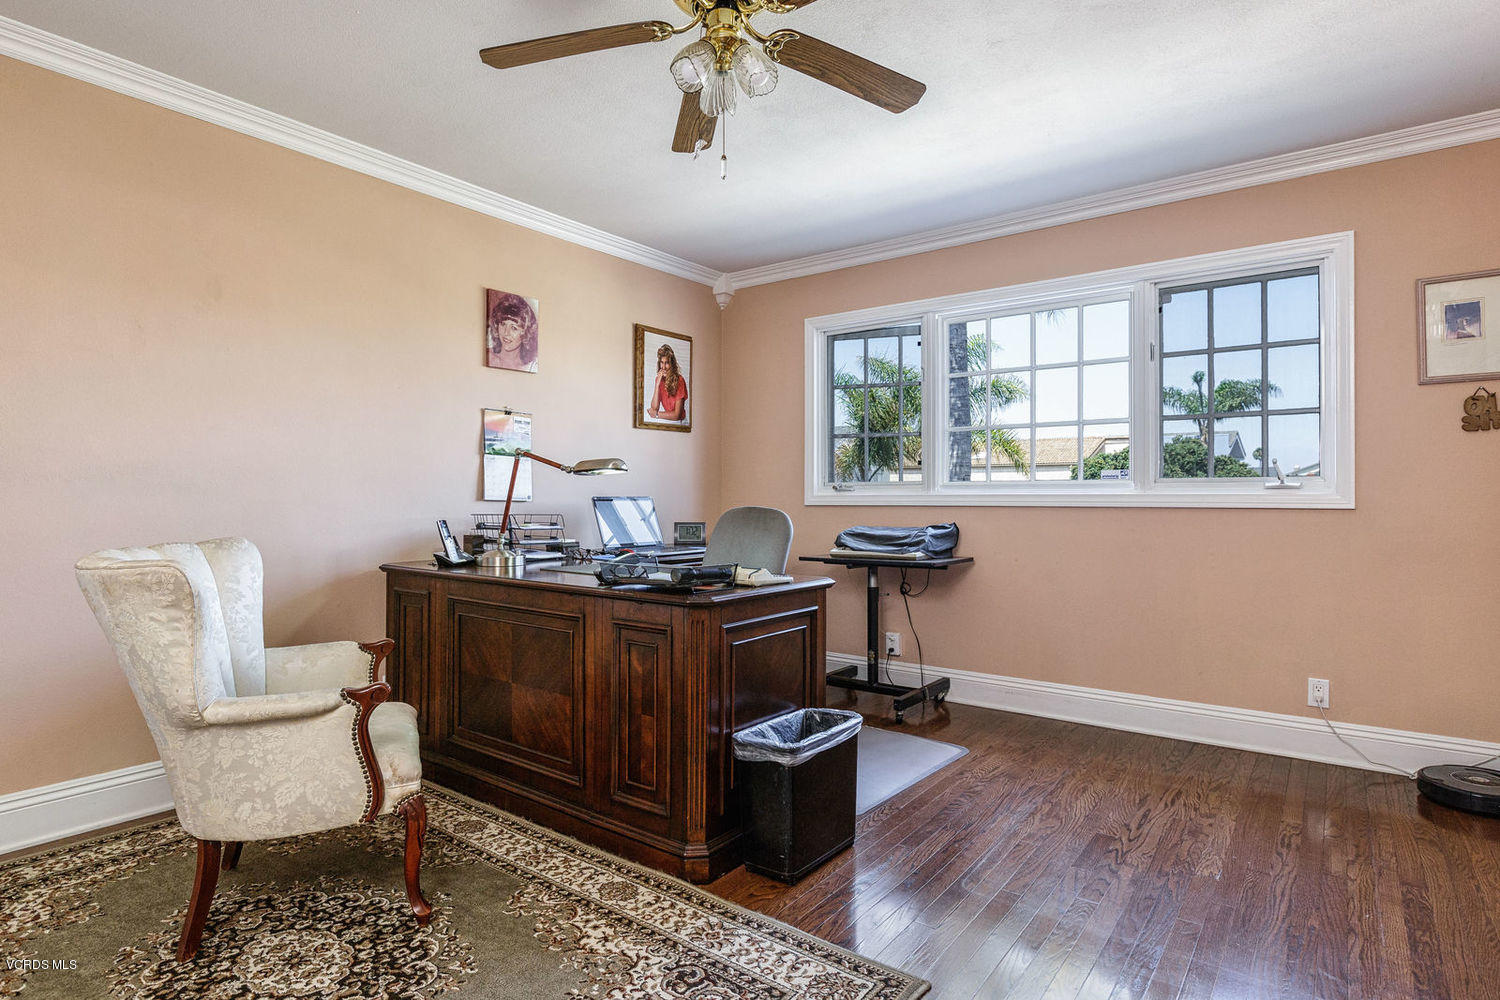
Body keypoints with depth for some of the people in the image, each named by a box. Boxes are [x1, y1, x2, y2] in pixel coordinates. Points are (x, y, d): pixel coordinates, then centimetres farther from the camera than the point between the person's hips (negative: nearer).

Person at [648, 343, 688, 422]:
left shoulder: (679, 380, -13)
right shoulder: (659, 379, 3)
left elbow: (677, 415, -13)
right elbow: (654, 408, -7)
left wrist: (656, 414, -12)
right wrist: (657, 384, -14)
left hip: (679, 421, -4)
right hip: (665, 421, 4)